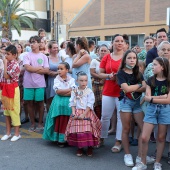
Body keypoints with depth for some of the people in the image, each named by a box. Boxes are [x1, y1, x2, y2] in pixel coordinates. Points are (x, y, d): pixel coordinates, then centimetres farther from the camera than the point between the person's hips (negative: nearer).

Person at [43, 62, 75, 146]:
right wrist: (69, 89, -9)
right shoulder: (57, 79, 3)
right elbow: (58, 91, -10)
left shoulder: (71, 79, 4)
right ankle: (60, 139, 5)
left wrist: (62, 92, -13)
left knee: (69, 121, 0)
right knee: (60, 121, -1)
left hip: (69, 103, 1)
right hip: (59, 103, 0)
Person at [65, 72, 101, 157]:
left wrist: (83, 114, -14)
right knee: (77, 130, 1)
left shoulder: (89, 91, -5)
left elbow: (90, 105, -8)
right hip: (77, 113, 3)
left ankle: (90, 147, 12)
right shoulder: (74, 91, 5)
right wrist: (74, 113, -8)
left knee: (88, 131, -7)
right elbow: (72, 103, 5)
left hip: (87, 113, -2)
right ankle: (79, 147, 18)